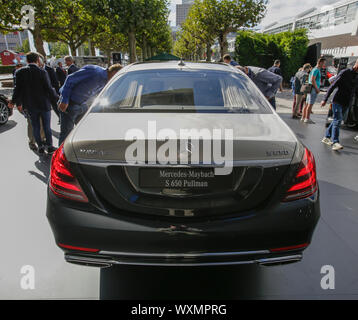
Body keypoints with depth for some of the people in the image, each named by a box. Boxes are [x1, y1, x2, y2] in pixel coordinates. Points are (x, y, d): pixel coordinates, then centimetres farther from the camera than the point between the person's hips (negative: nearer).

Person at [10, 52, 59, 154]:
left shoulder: (19, 72, -4)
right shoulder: (42, 72, -14)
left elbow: (18, 89, 0)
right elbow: (49, 89, -12)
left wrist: (17, 102, 12)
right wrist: (56, 97, 6)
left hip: (30, 106, 3)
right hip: (44, 104, -2)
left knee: (35, 127, 13)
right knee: (47, 126, 9)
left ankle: (40, 147, 17)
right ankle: (49, 146, 13)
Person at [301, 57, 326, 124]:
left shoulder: (315, 69, 19)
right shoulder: (316, 70, -11)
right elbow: (312, 80, -20)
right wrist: (317, 88, -17)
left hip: (310, 88, 10)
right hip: (314, 89, -10)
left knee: (307, 104, 10)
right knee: (310, 104, -10)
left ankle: (303, 117, 14)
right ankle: (307, 119, -10)